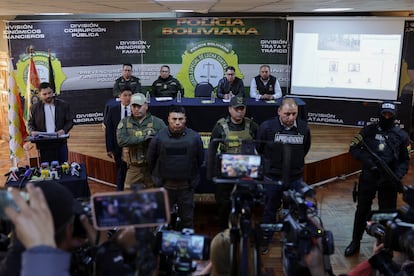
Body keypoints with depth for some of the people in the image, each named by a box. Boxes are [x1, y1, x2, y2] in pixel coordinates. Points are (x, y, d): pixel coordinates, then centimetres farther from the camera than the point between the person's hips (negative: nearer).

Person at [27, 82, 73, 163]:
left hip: (61, 143, 0)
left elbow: (69, 121, 5)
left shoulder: (63, 105, 4)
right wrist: (32, 131, -10)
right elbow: (30, 123, 11)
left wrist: (64, 130, -14)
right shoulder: (35, 107, 6)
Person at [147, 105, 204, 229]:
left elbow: (200, 159, 5)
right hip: (165, 186, 0)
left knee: (187, 219, 15)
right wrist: (158, 175, 11)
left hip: (186, 186, 0)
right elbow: (150, 159, 4)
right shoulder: (159, 138, -9)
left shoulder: (194, 137, -8)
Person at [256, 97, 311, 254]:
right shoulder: (267, 127, -14)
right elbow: (258, 148, 1)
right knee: (270, 210, 14)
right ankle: (265, 240, 31)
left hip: (296, 178, 2)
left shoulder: (303, 128, -5)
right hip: (273, 178, -2)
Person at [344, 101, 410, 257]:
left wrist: (398, 176, -13)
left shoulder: (401, 136, 2)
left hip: (388, 180, 0)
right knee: (362, 210, 12)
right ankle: (355, 242, 27)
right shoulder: (369, 130, 0)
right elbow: (353, 149, 0)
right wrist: (367, 161, -17)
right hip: (368, 177, 0)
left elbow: (405, 160, 5)